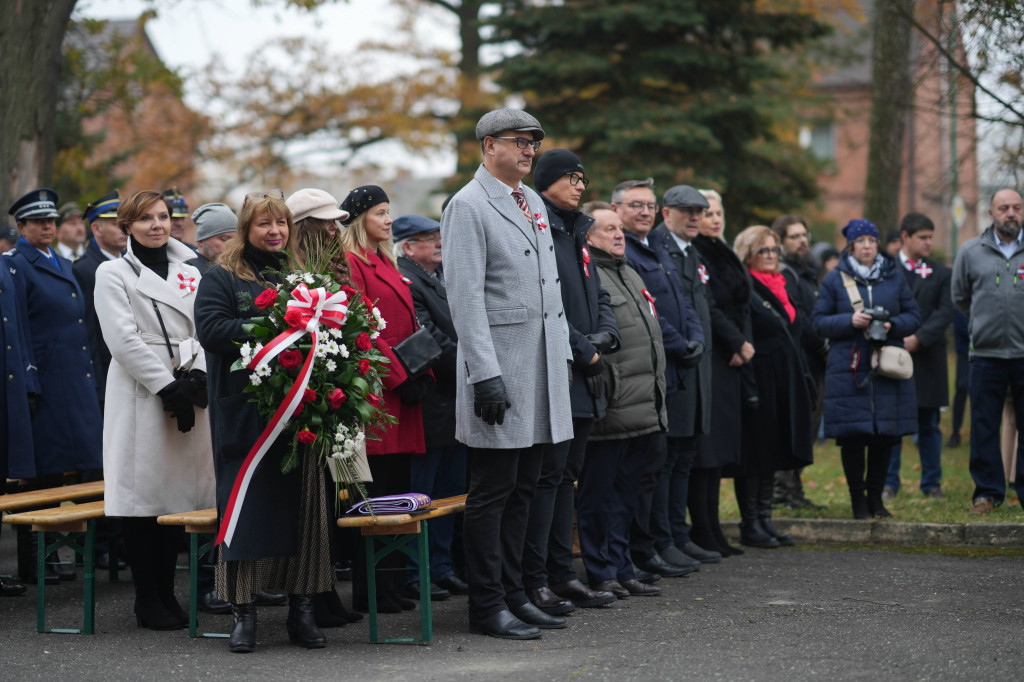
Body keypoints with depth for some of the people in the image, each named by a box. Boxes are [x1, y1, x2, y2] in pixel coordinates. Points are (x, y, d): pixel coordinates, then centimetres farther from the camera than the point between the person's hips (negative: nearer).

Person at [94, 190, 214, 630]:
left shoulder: (189, 273, 17)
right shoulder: (113, 273, 2)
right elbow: (124, 339, -8)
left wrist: (197, 379, -8)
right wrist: (167, 385, -13)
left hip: (187, 393, 5)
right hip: (139, 393, -5)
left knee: (180, 492, 5)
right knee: (143, 494, -5)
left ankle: (167, 593, 14)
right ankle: (147, 599, 2)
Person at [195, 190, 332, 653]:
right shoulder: (221, 278, 4)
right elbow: (210, 328, -10)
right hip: (244, 415, -4)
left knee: (302, 503, 2)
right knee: (247, 505, -4)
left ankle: (301, 608, 8)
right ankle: (243, 611, 1)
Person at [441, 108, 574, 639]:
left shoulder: (534, 203, 17)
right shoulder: (468, 206, -9)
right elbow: (465, 296, -15)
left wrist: (564, 352, 17)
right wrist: (486, 373, -20)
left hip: (543, 364, 8)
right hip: (500, 364, -8)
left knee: (521, 488, 12)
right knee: (492, 491, -3)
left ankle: (512, 593, 19)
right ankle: (486, 606, 3)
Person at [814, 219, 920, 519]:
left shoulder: (894, 277, 10)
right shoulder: (834, 280, 3)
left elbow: (913, 315, 10)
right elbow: (820, 321, 1)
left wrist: (892, 325, -10)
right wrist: (850, 321, -15)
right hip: (848, 368, -2)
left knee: (885, 435, 3)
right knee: (852, 437, -3)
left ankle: (876, 497, 16)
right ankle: (857, 498, 9)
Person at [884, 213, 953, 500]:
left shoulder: (941, 274, 8)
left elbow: (945, 313, -2)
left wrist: (918, 339, -15)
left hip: (928, 358, 1)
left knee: (928, 425, 6)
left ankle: (931, 483, 13)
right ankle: (888, 482, 9)